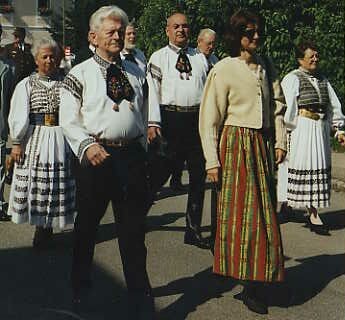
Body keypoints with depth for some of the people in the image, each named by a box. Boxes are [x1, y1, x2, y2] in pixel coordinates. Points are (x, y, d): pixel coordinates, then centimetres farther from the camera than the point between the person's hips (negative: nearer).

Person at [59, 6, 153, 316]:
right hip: (95, 156, -3)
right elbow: (69, 119, -6)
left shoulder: (136, 72, 12)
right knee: (87, 225, 11)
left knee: (134, 227, 8)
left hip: (132, 154, 3)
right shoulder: (79, 74, -1)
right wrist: (88, 145, -20)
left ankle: (140, 292, 21)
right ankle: (80, 288, 31)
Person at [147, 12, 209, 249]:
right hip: (171, 118, -4)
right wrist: (153, 123, -15)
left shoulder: (200, 58, 15)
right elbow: (152, 91, -4)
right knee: (159, 172, -3)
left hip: (199, 119, 4)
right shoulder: (159, 57, 5)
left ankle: (194, 230, 17)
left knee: (198, 176, 7)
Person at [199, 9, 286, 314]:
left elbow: (277, 105, 16)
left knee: (263, 210, 8)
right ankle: (249, 282, 5)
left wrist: (280, 140, 5)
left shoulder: (266, 66, 9)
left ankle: (256, 280, 19)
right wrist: (212, 160, -11)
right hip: (235, 143, -5)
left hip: (263, 145, 6)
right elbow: (210, 118, -7)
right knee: (240, 211, -3)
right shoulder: (223, 70, -7)